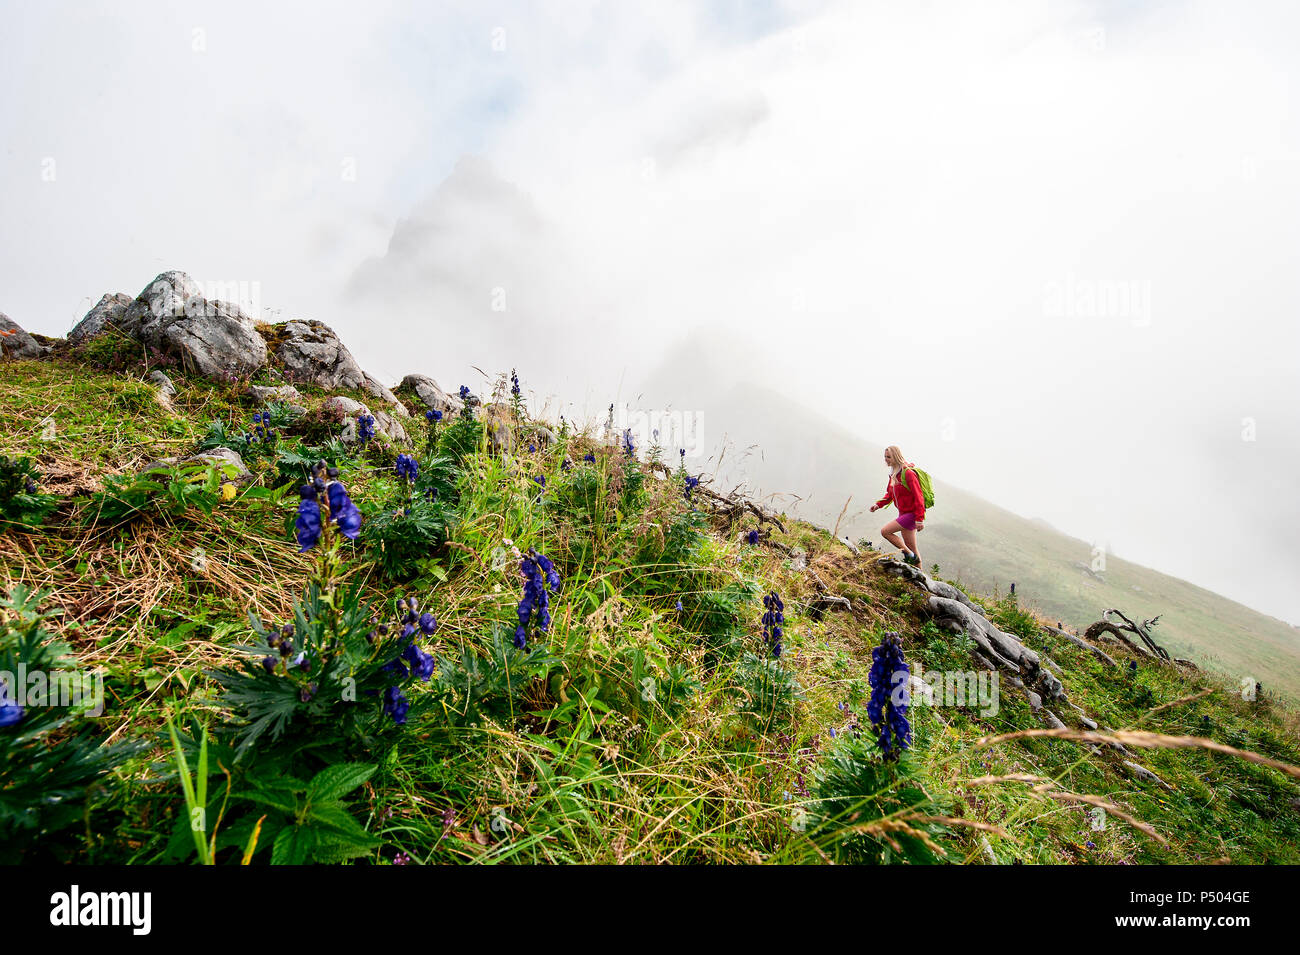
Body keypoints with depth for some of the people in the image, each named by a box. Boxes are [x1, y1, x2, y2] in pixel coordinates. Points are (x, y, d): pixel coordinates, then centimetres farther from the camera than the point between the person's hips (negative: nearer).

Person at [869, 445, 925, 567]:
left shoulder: (908, 473, -19)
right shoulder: (893, 473, 9)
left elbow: (918, 496, -21)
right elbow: (890, 494, 19)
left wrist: (920, 519, -23)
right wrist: (878, 504, 2)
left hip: (911, 513, -9)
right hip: (904, 513, 9)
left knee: (885, 531, -12)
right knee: (911, 548, 12)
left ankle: (910, 556, -2)